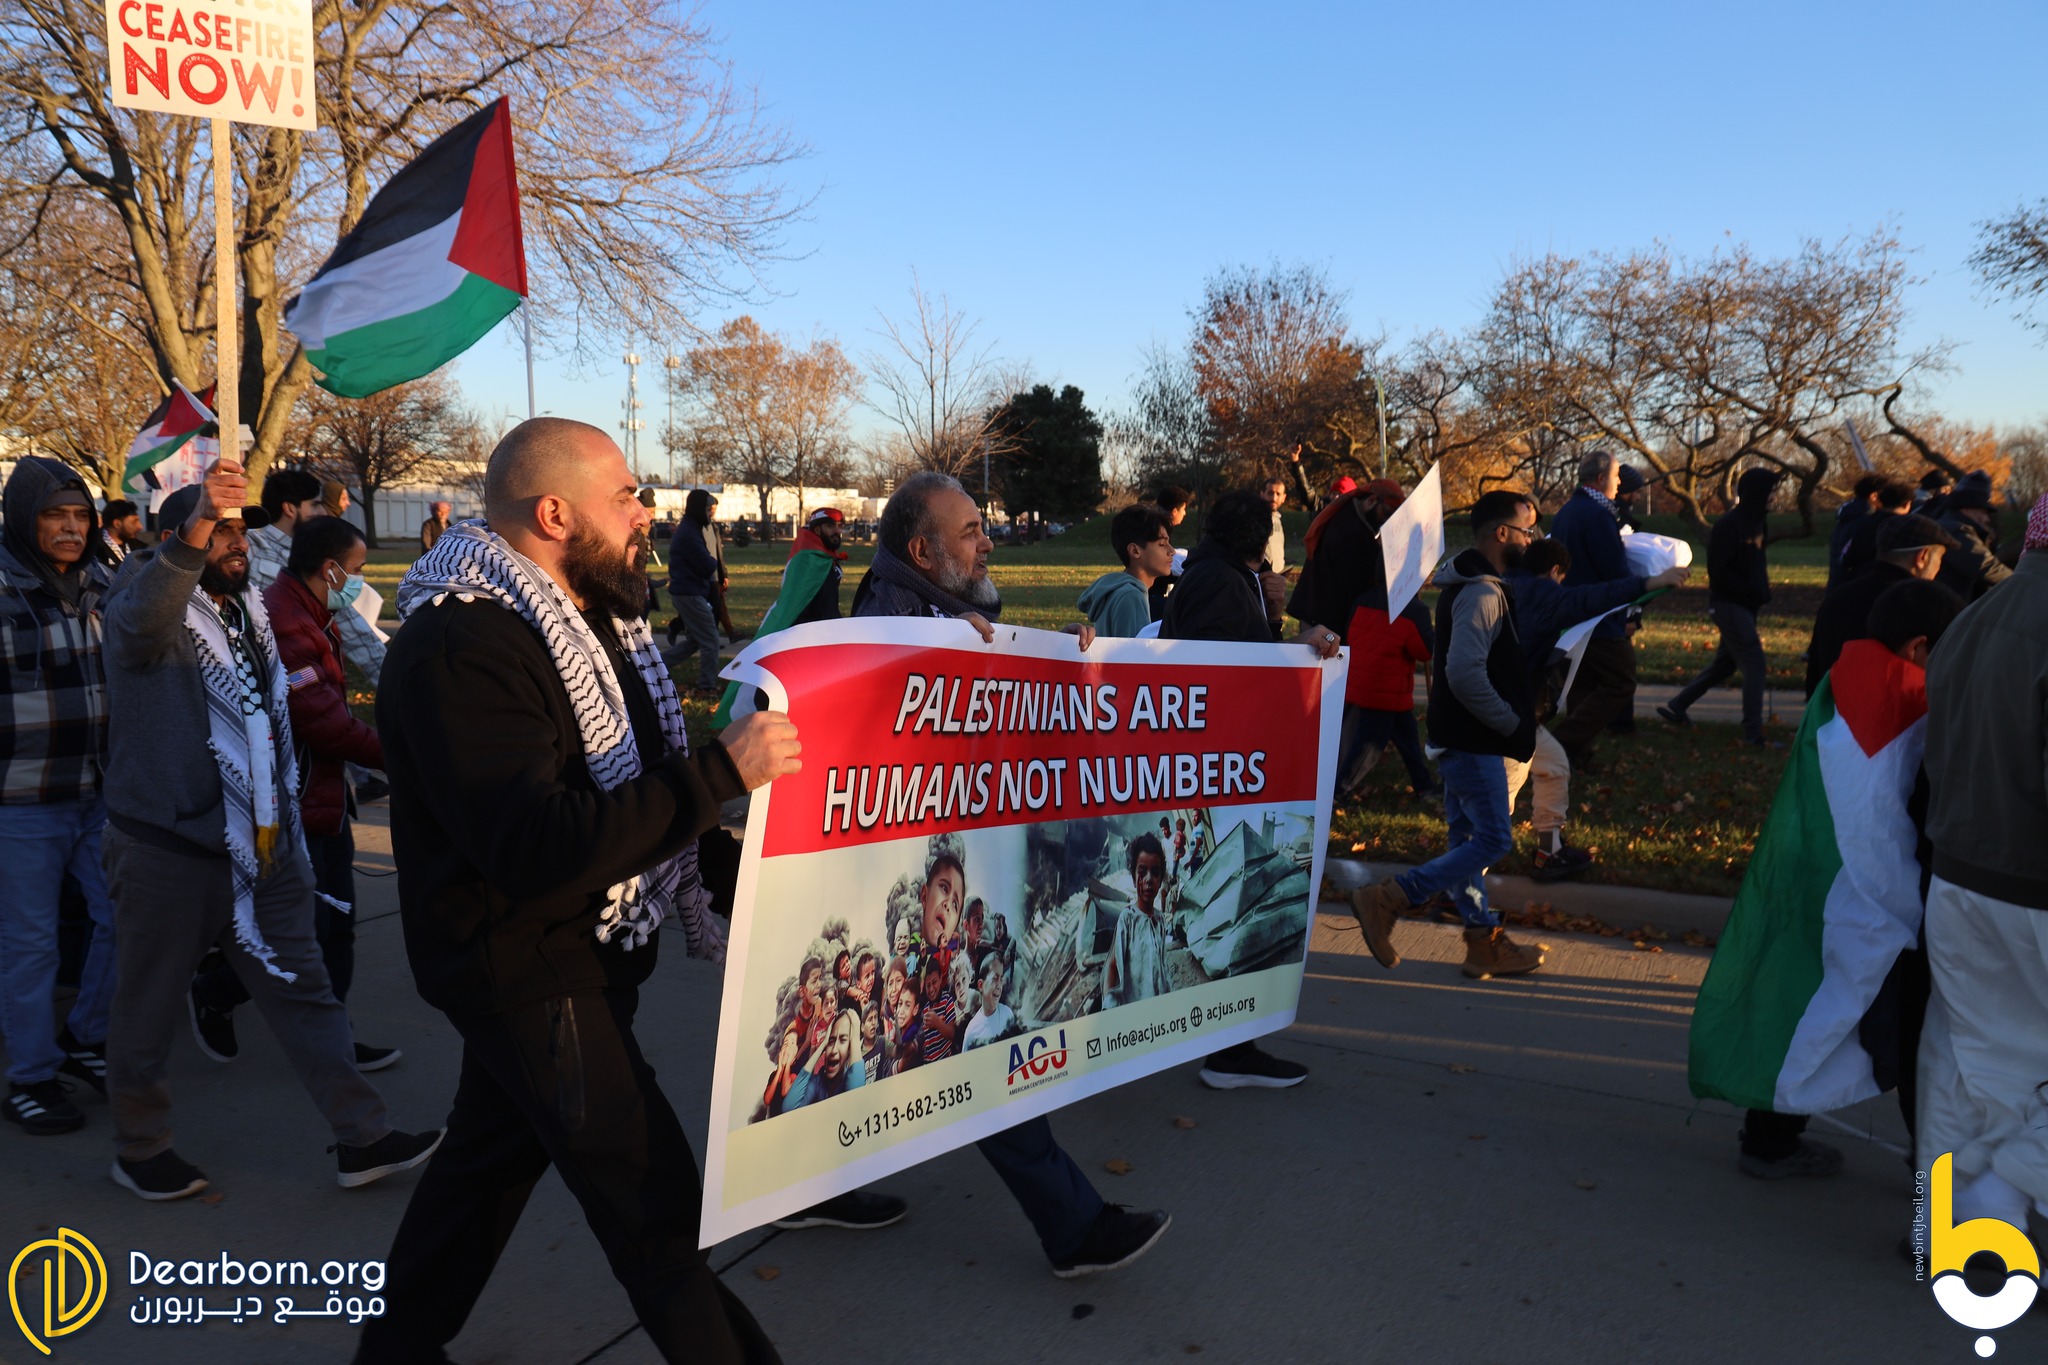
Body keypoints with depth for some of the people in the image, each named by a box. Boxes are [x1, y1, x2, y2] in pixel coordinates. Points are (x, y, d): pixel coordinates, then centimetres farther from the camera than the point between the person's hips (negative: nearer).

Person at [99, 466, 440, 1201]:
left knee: (305, 992, 8)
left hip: (263, 846, 7)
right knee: (148, 1008, 10)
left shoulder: (249, 610, 13)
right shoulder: (146, 602, -11)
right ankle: (139, 1149, 30)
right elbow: (142, 619, -39)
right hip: (170, 851, -7)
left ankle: (362, 1138, 14)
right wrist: (192, 532, -56)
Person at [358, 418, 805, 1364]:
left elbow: (628, 776, 16)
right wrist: (720, 772, -35)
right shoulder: (463, 647, -24)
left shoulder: (585, 614, 8)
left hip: (578, 952, 10)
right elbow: (541, 845, -33)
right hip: (527, 969, -10)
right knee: (656, 1200, -3)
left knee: (490, 1158, 23)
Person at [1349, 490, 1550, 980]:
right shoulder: (1482, 594, -18)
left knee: (1468, 836, 13)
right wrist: (1512, 723, -16)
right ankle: (1386, 899, -8)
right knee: (1493, 839, -7)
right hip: (1473, 740, -11)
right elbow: (1465, 672, -28)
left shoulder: (1475, 587, 15)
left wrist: (1509, 721, 17)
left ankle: (1484, 941, 21)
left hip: (1460, 737, 11)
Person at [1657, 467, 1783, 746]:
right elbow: (1718, 571, -20)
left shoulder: (1756, 522, 12)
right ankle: (1753, 733, -6)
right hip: (1729, 605, -10)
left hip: (1745, 606, 10)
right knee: (1755, 664, -10)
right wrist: (1752, 591, -20)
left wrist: (1762, 591, 6)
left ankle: (1676, 706, 27)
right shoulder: (1728, 524, -16)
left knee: (1725, 663, 16)